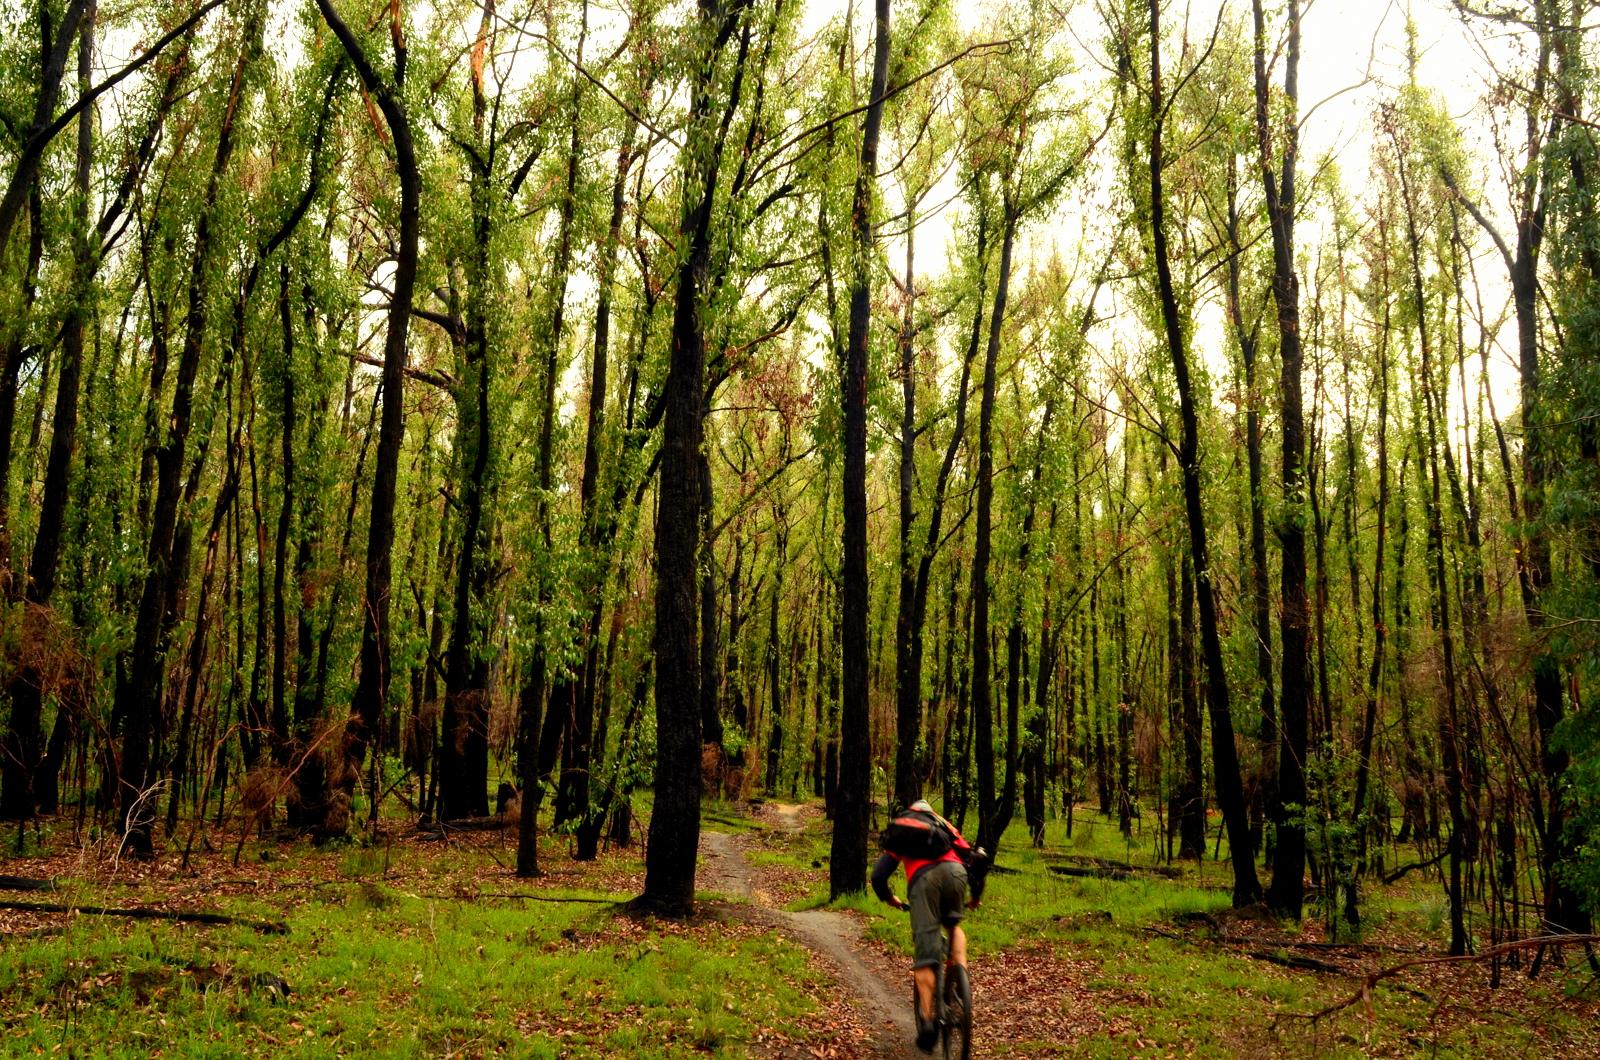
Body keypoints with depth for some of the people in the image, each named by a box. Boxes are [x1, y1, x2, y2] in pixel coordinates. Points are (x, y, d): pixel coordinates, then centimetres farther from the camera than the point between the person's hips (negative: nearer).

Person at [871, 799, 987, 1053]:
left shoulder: (898, 835, 34)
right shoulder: (944, 825, 36)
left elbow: (878, 876, 26)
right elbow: (976, 858, 27)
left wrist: (889, 899, 46)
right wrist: (976, 896, 41)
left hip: (923, 879, -1)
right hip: (953, 871, 1)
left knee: (925, 953, 2)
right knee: (953, 924, 30)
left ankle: (927, 1019, -9)